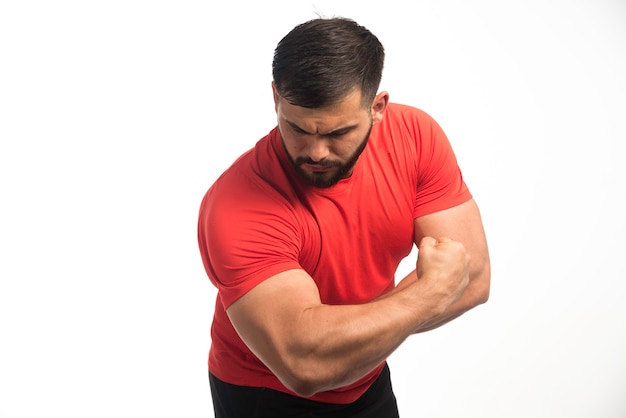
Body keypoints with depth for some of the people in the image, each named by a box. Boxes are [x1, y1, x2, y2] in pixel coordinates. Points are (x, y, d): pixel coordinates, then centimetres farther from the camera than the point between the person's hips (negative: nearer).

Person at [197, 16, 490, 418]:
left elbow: (474, 277, -19)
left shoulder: (415, 135, -19)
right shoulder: (236, 208, -32)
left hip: (369, 382, 4)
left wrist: (345, 335, -26)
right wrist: (434, 289, -30)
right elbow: (303, 363, -40)